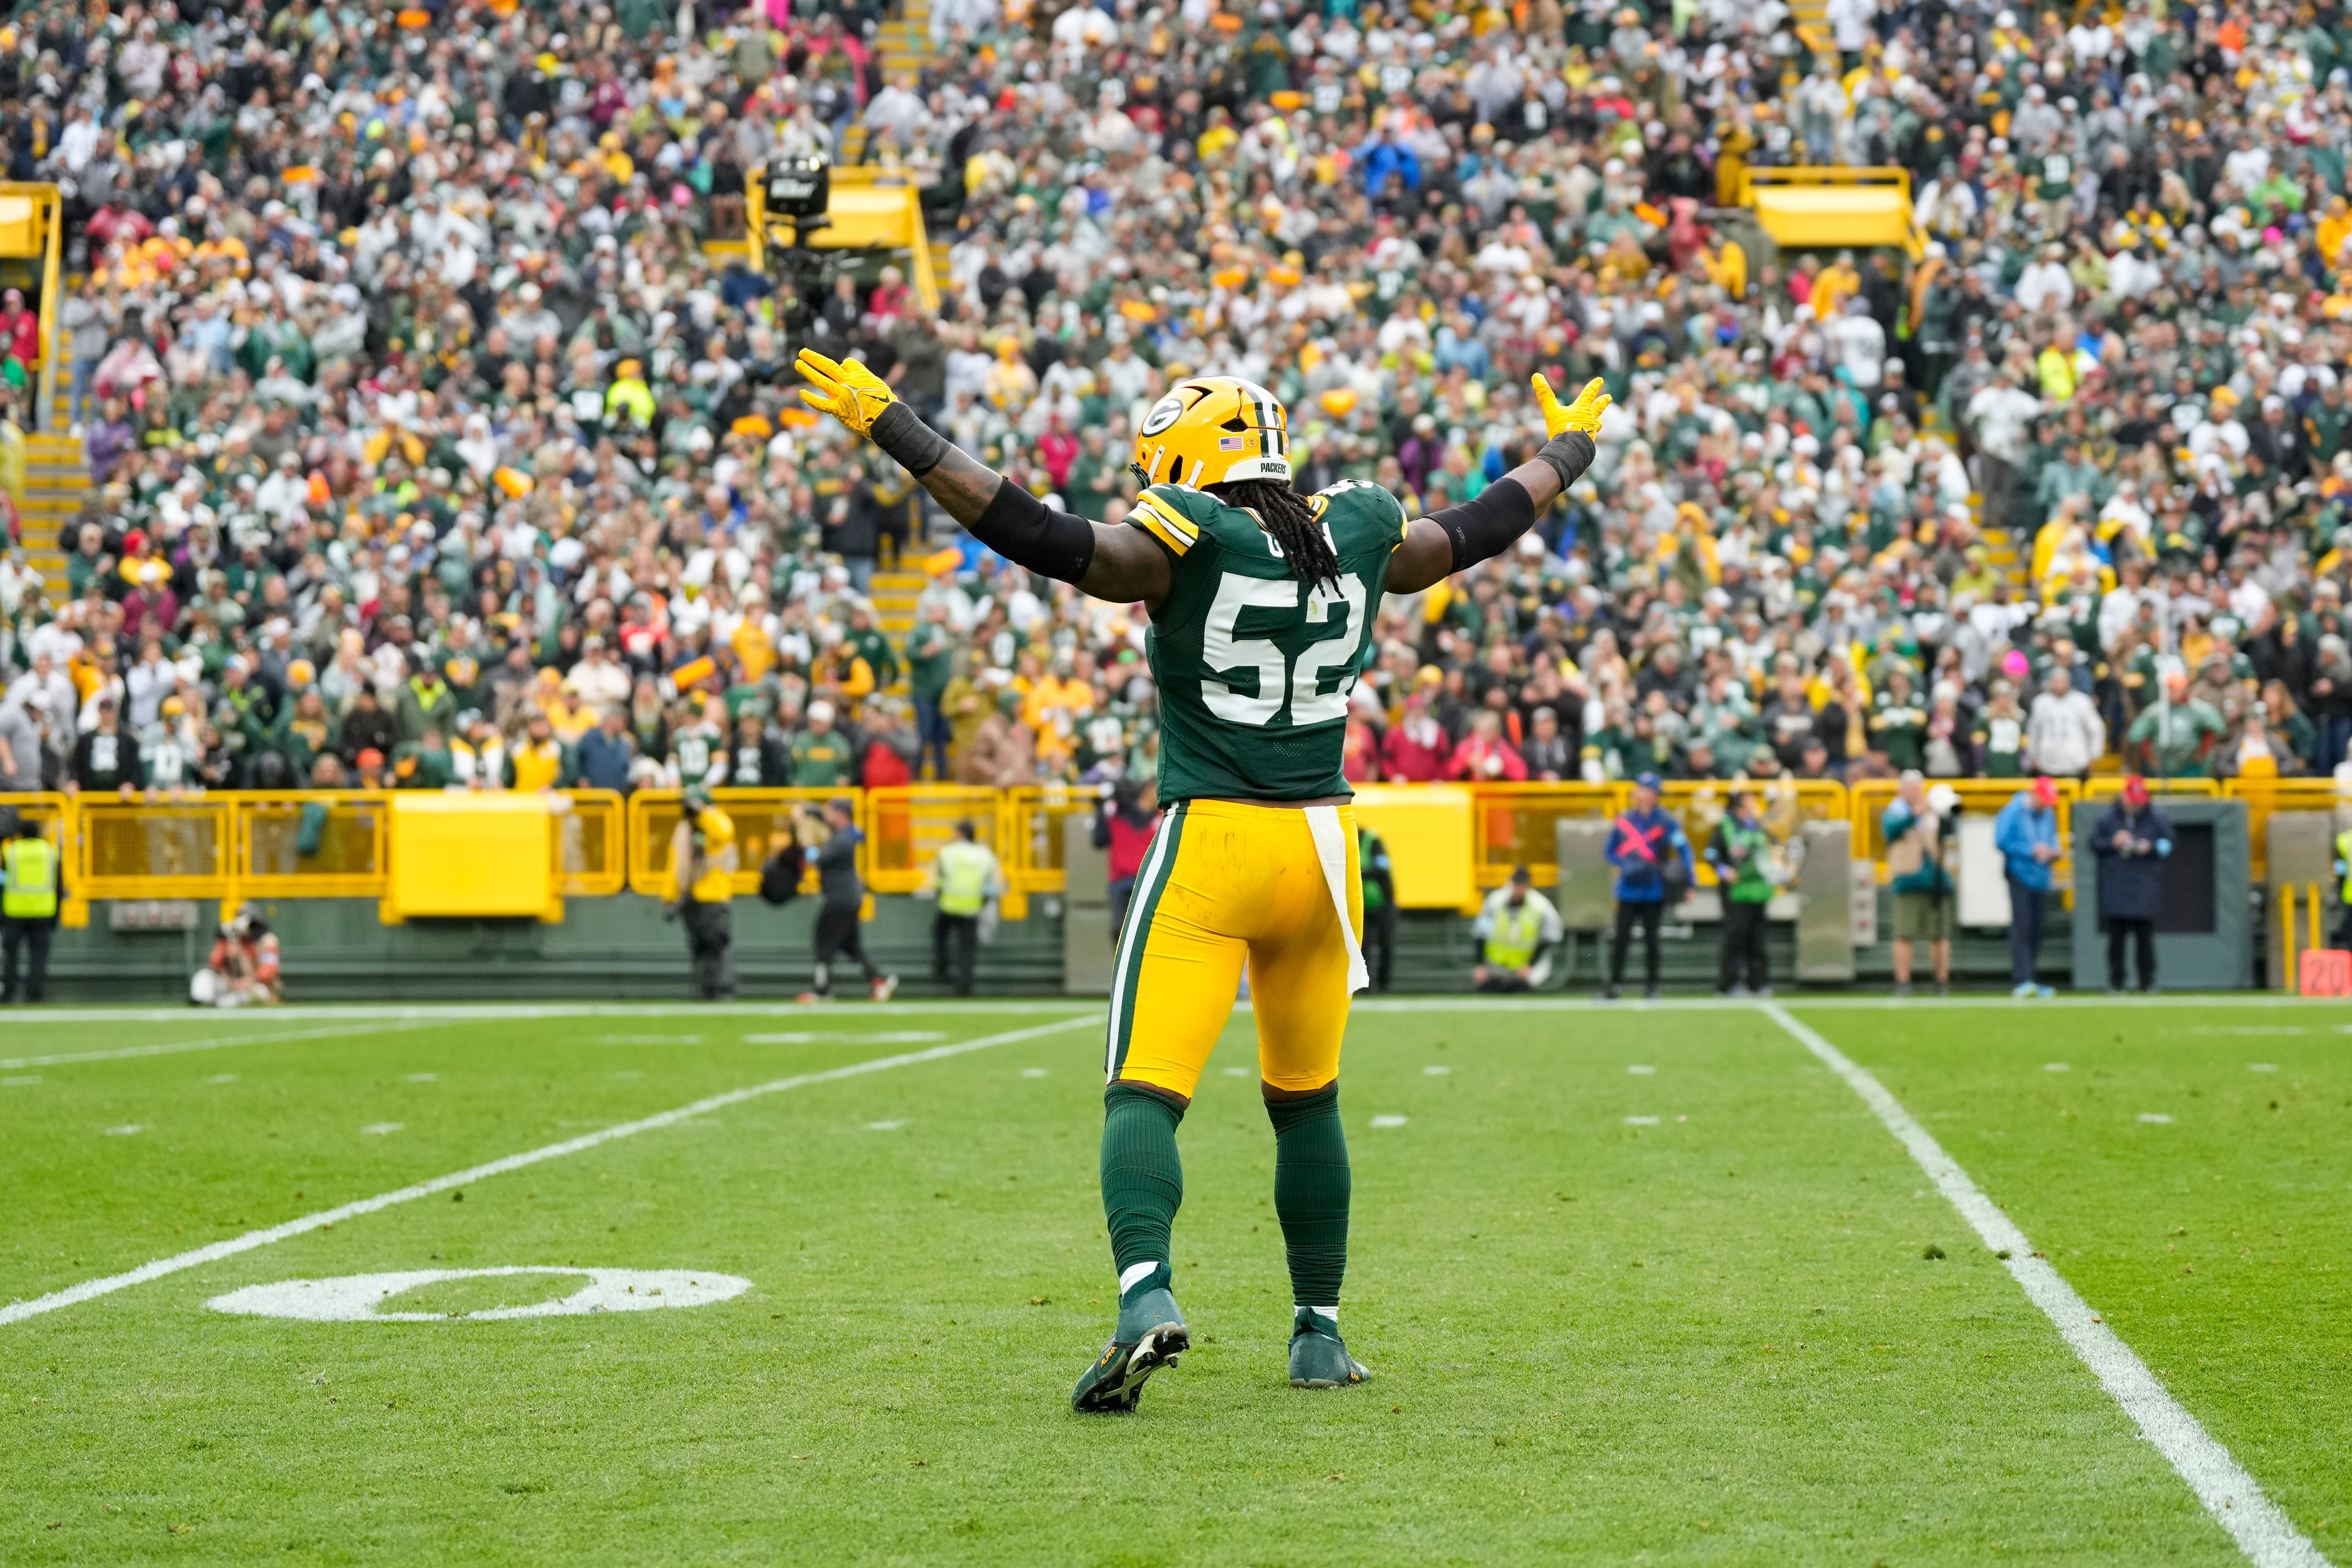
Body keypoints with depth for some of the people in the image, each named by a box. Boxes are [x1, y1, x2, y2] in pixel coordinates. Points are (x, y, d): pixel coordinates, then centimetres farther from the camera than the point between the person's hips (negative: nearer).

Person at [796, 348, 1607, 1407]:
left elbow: (1035, 535, -15)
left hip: (1212, 842, -5)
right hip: (1322, 843, 5)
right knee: (1306, 1100, 18)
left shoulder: (1180, 546, -7)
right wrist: (1566, 453, 44)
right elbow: (1476, 532, 25)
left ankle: (1147, 1292, -30)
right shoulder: (1357, 538, 8)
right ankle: (1320, 1333, 23)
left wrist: (895, 433, -10)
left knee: (1144, 1094, -8)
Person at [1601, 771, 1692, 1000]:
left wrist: (1687, 883, -17)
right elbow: (1611, 852, 12)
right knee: (1621, 939, 1)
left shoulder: (1665, 821, -7)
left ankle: (1651, 986, 15)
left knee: (1651, 939, 5)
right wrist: (1626, 864, -10)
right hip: (1629, 891, 3)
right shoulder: (1624, 821, 5)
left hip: (1654, 891, -3)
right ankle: (1614, 984, 7)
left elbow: (1683, 849, -9)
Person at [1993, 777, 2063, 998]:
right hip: (2020, 877, -7)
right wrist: (2031, 851, -15)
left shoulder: (2049, 814, 13)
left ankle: (2029, 981, 14)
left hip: (2041, 878, 7)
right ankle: (2022, 980, -20)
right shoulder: (2013, 812, -7)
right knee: (2022, 926, -14)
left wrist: (2053, 852, -1)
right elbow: (2001, 841, -12)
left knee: (2037, 928, 6)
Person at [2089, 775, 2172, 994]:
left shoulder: (2158, 817, 4)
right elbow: (2094, 844, 8)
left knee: (2145, 937, -2)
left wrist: (2150, 848, -11)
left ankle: (2148, 982, 6)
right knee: (2116, 938, 1)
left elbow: (2168, 845, 7)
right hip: (2115, 888, 1)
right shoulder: (2107, 817, 5)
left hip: (2146, 891, -1)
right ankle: (2115, 982, 7)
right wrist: (2113, 843, -9)